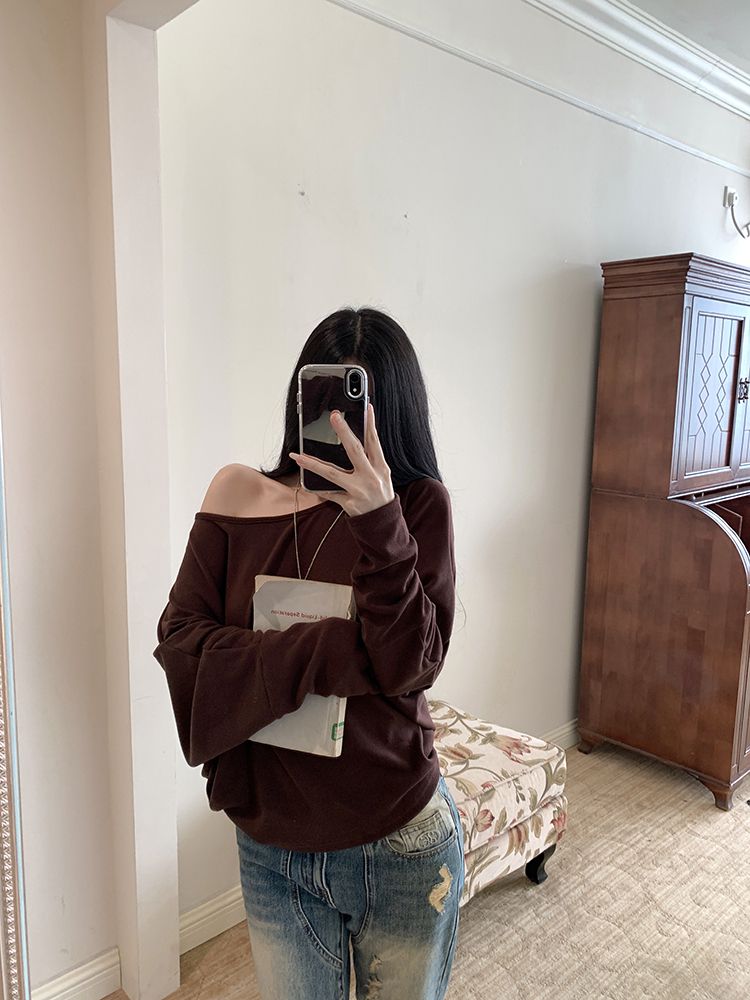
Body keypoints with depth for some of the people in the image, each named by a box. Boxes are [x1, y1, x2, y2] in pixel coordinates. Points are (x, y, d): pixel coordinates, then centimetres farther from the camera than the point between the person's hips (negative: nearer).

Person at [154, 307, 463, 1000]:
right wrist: (336, 654, -22)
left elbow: (410, 664, -18)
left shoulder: (419, 504, -9)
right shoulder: (241, 498, -4)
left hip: (400, 847, -1)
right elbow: (180, 639, -13)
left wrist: (378, 521, -32)